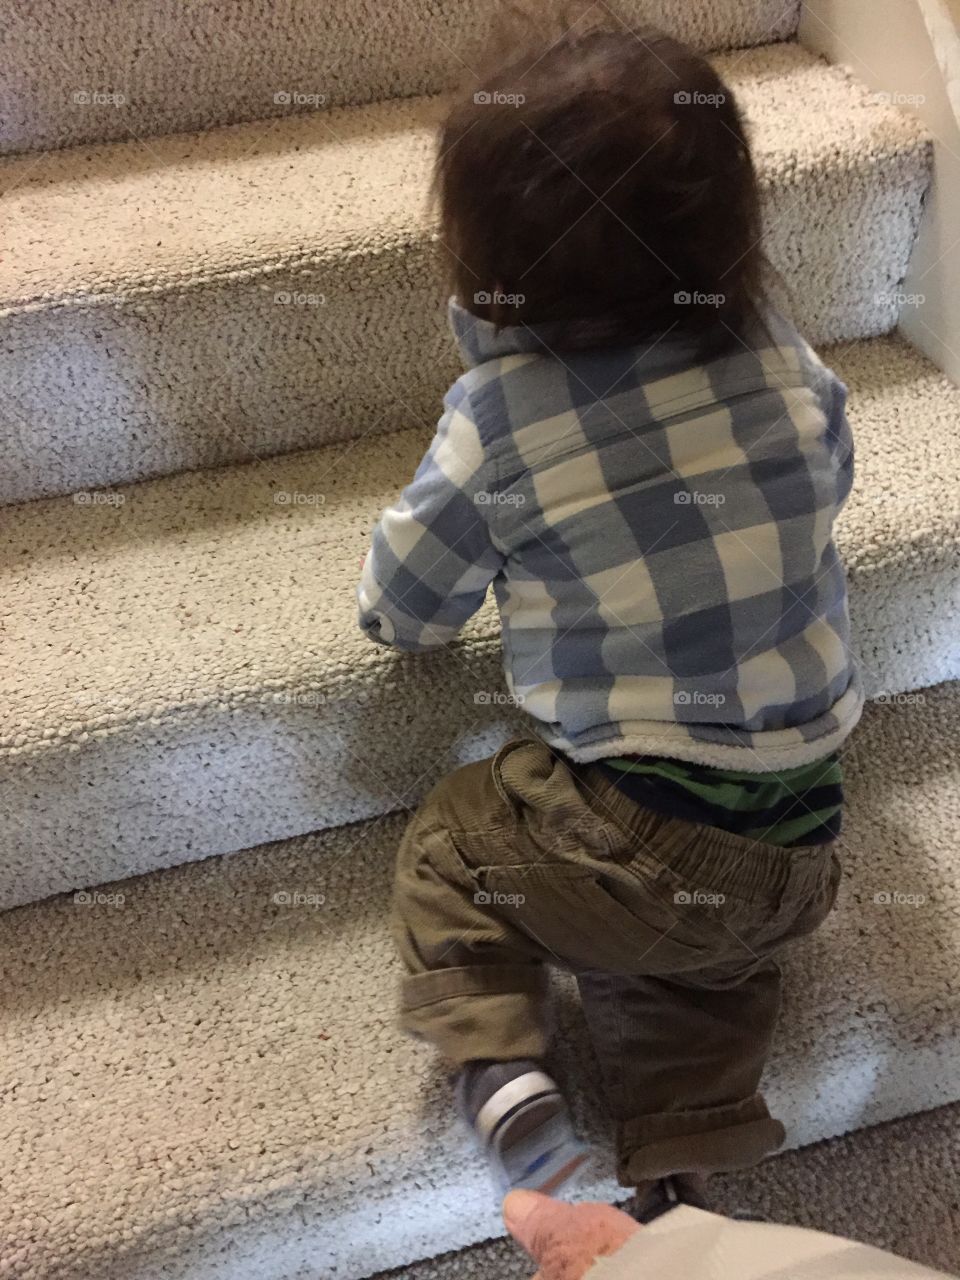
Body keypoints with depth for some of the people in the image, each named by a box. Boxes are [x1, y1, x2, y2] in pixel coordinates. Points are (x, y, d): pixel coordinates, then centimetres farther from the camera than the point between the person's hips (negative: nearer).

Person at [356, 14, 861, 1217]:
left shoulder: (497, 416, -14)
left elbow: (399, 612, -1)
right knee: (693, 963, 31)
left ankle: (502, 1068, 2)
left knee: (443, 842, 20)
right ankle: (682, 1159, 13)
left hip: (626, 849, -4)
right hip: (798, 852, 5)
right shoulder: (783, 356, -3)